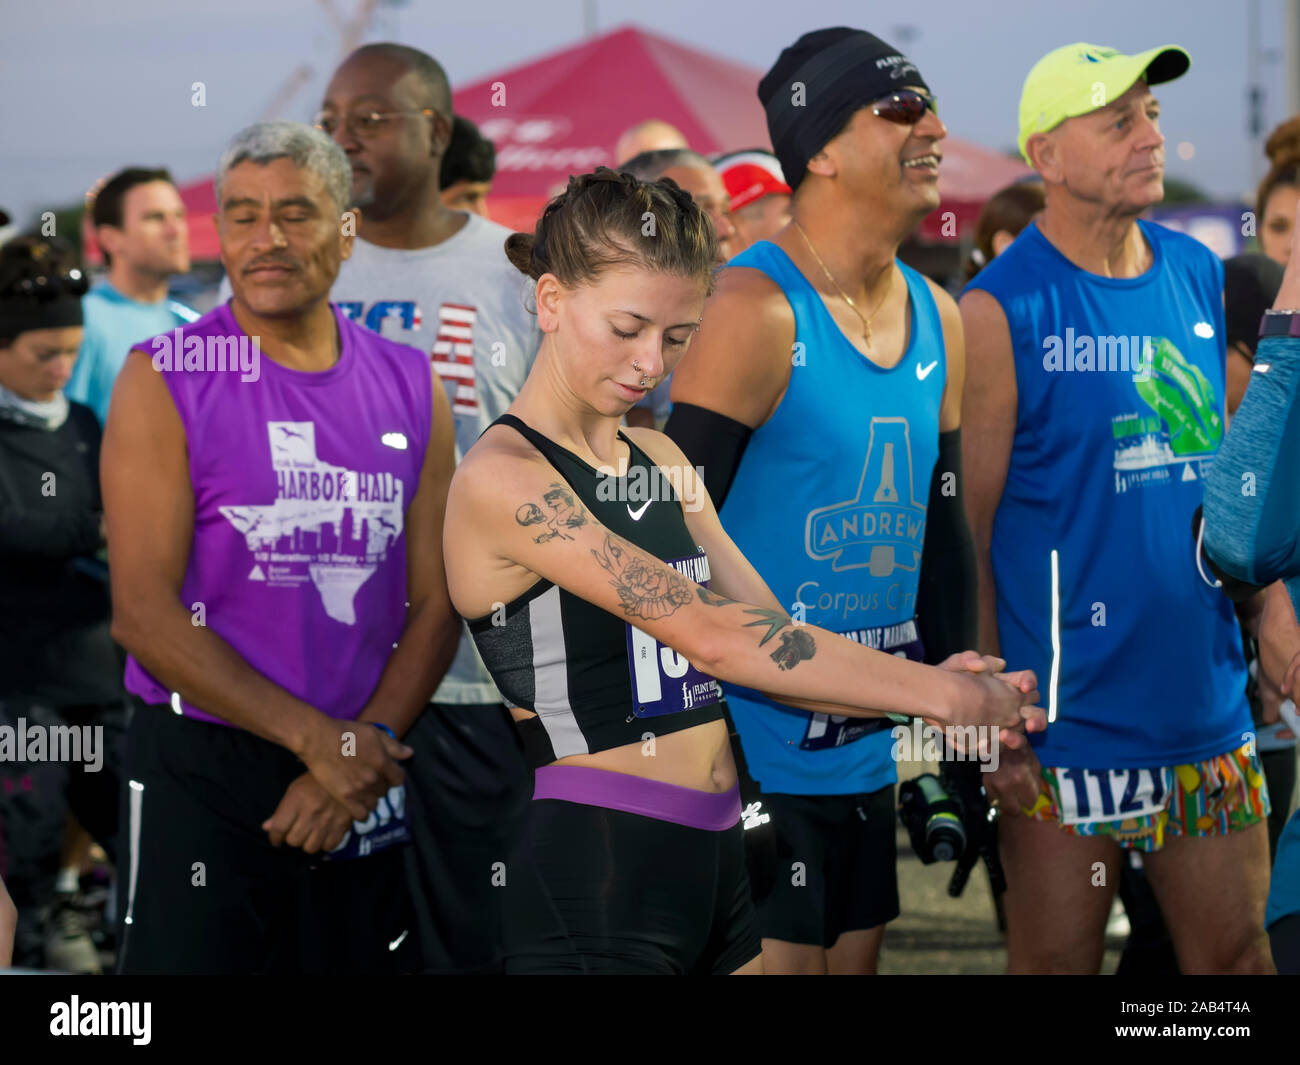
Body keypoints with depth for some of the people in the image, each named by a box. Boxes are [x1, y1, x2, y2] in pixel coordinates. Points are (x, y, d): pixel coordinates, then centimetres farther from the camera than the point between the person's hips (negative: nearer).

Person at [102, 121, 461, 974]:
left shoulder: (411, 387, 7)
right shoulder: (166, 380, -5)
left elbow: (435, 605, 6)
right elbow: (143, 614, -11)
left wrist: (366, 745, -10)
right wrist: (315, 737, -15)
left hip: (364, 777, 4)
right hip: (203, 771, -4)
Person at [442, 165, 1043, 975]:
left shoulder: (659, 461, 15)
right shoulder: (503, 477, -12)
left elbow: (772, 643, 7)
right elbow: (710, 636, -19)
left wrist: (933, 691, -11)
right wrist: (936, 695, -19)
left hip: (714, 862, 8)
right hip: (593, 874, -8)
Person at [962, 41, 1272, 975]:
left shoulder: (1198, 276, 8)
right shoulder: (1002, 310, -10)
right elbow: (966, 529, -9)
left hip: (1208, 712, 5)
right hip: (1068, 726, -5)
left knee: (1236, 955, 9)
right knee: (1056, 963, 4)